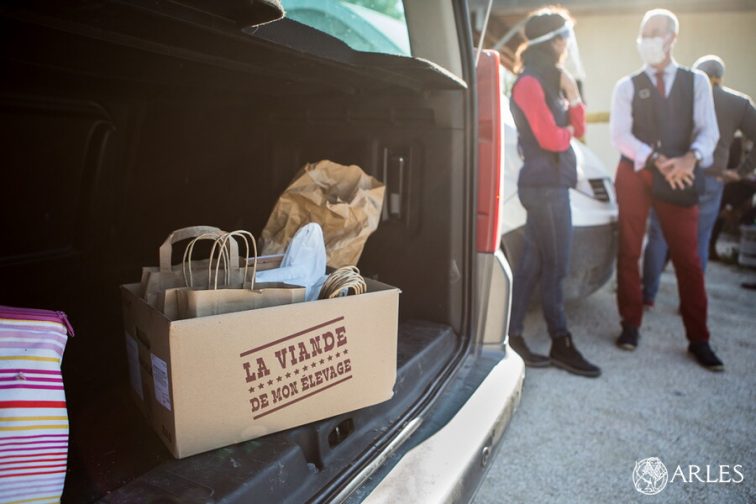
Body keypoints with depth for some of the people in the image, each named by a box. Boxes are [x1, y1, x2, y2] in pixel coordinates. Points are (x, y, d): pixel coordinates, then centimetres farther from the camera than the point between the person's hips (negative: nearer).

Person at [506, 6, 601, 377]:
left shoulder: (550, 82, 19)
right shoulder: (529, 83, -9)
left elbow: (578, 129, 16)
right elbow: (550, 138, -18)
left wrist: (572, 94, 3)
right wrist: (567, 133, 3)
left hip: (552, 183, 9)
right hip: (544, 184, -9)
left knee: (533, 263, 9)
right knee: (554, 266, -2)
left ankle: (511, 335, 15)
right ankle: (561, 344, 9)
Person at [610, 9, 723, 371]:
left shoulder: (696, 82, 8)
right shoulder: (627, 86, 3)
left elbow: (709, 130, -1)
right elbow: (619, 135, -8)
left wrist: (691, 157, -22)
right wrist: (658, 160, -20)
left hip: (678, 177, 1)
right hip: (634, 175, 0)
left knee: (688, 258, 1)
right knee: (629, 252, 4)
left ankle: (698, 339, 11)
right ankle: (631, 325, 18)